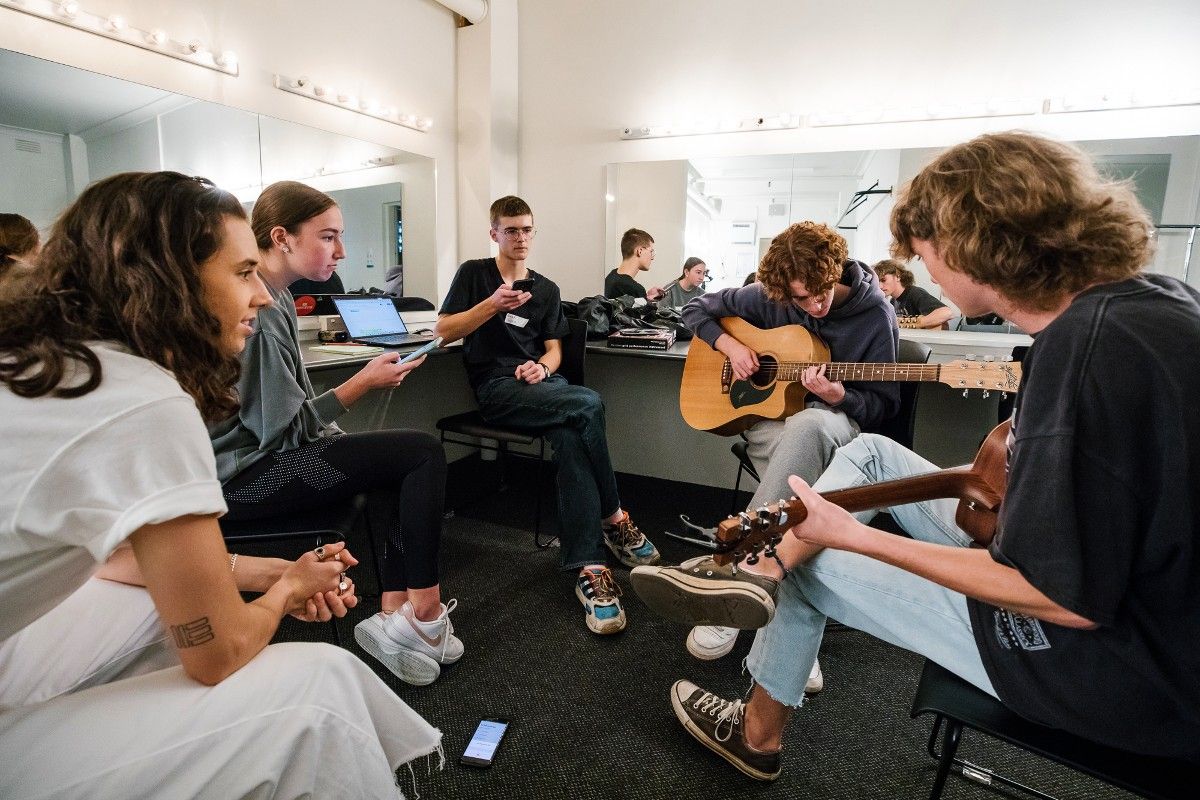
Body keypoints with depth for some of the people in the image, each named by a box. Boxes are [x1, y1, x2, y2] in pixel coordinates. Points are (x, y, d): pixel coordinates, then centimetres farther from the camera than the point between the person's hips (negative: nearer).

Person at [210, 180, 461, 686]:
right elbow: (279, 427, -21)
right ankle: (423, 617, -1)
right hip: (245, 473, -10)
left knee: (402, 467, 2)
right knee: (423, 454, -14)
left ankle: (395, 615, 0)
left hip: (264, 452, 10)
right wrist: (363, 384, -16)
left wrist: (336, 439, 9)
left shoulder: (275, 298, 10)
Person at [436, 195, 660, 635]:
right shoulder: (474, 274, 11)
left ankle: (588, 567, -33)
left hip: (538, 380, 4)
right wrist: (491, 306, -13)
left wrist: (542, 367, -9)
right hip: (496, 386, -3)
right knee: (589, 403, -30)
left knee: (571, 437, -33)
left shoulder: (546, 289, 21)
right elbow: (443, 330, 2)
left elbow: (553, 349, 16)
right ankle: (614, 519, -15)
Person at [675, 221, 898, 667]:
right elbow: (696, 309, 9)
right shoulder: (768, 297, -2)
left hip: (833, 419, -1)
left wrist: (838, 397, -23)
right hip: (765, 415, 1)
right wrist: (730, 345, -10)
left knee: (809, 426, -43)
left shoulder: (875, 315, -6)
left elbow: (883, 404, 0)